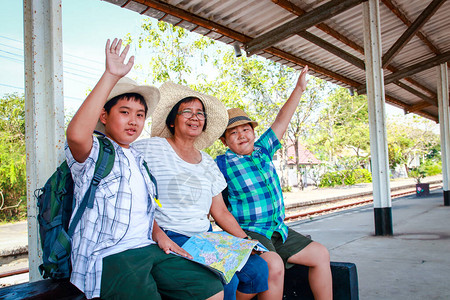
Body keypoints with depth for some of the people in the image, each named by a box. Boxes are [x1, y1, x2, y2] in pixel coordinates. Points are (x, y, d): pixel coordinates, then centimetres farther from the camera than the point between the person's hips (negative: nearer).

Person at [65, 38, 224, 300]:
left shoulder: (139, 160, 20)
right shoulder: (93, 153, -2)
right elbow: (76, 135, -28)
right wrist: (111, 76, -26)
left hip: (148, 249, 7)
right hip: (108, 256, -6)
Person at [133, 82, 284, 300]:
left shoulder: (208, 163, 17)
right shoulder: (149, 148, 0)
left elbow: (220, 211, 17)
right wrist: (159, 235, -20)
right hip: (169, 239, -6)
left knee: (261, 270, -11)